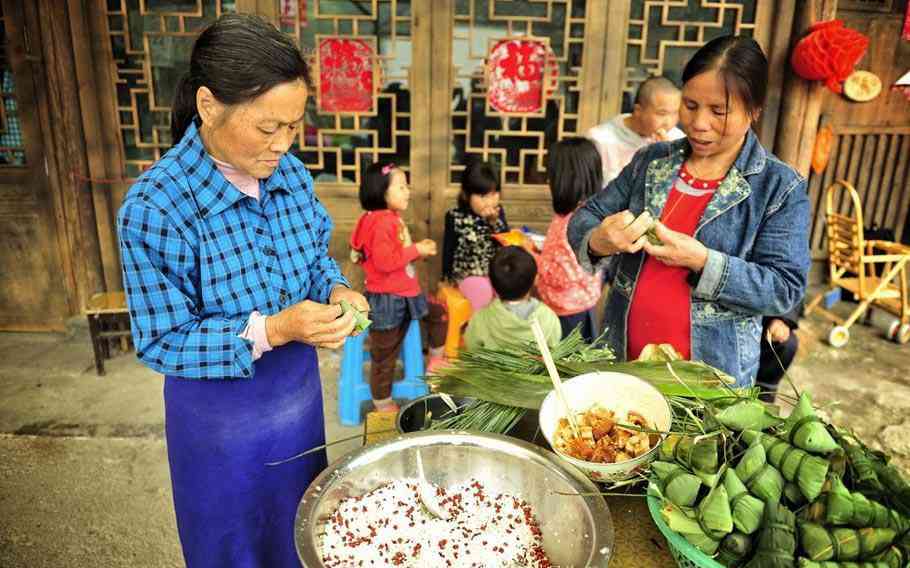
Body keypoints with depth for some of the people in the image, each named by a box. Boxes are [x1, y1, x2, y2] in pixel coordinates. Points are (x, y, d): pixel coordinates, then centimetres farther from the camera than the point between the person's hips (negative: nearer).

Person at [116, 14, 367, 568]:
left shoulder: (290, 173, -9)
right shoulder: (153, 208, -26)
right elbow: (162, 342, -20)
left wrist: (337, 290, -16)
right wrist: (272, 330, -32)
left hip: (302, 393, 5)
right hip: (223, 416, -5)